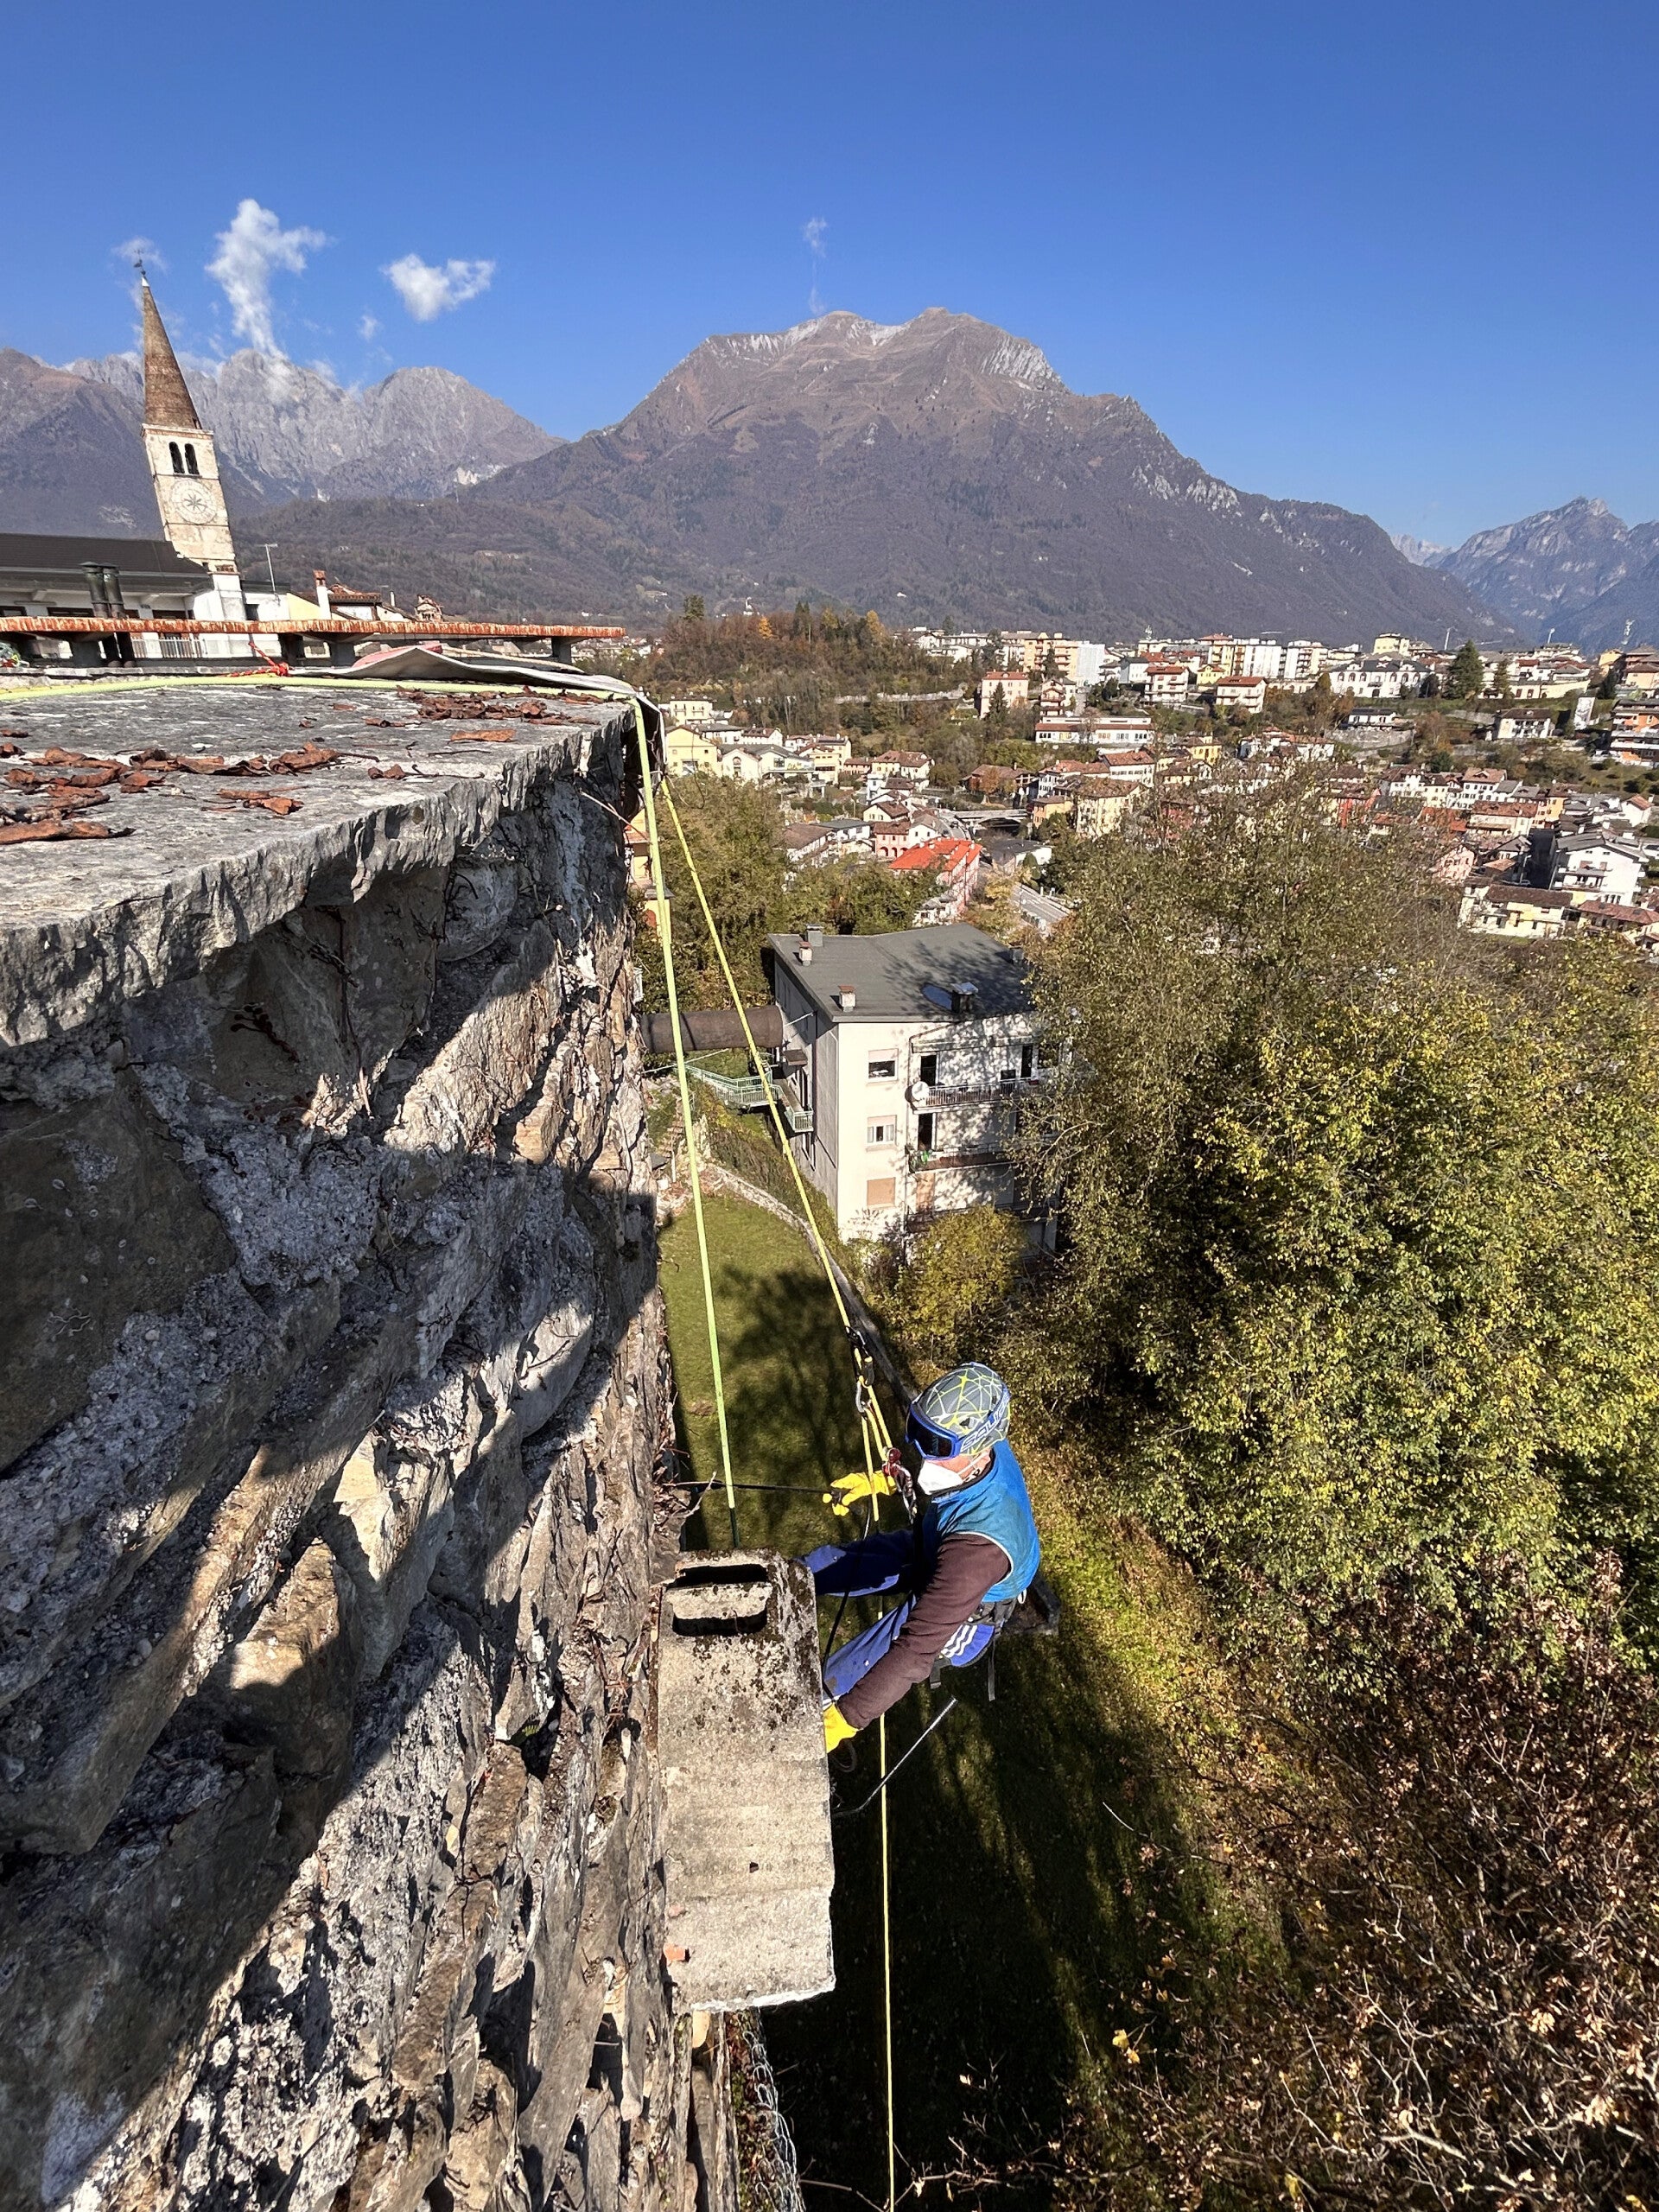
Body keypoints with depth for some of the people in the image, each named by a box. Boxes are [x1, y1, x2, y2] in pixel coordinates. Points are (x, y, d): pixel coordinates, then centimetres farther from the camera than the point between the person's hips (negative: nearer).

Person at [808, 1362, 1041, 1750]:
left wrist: (842, 1720, -42)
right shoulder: (984, 1448, -25)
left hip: (960, 1617, -7)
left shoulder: (979, 1543, -46)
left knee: (831, 1683, -8)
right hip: (927, 1550, 7)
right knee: (817, 1566, 7)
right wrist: (879, 1481, 6)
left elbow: (918, 1650, -44)